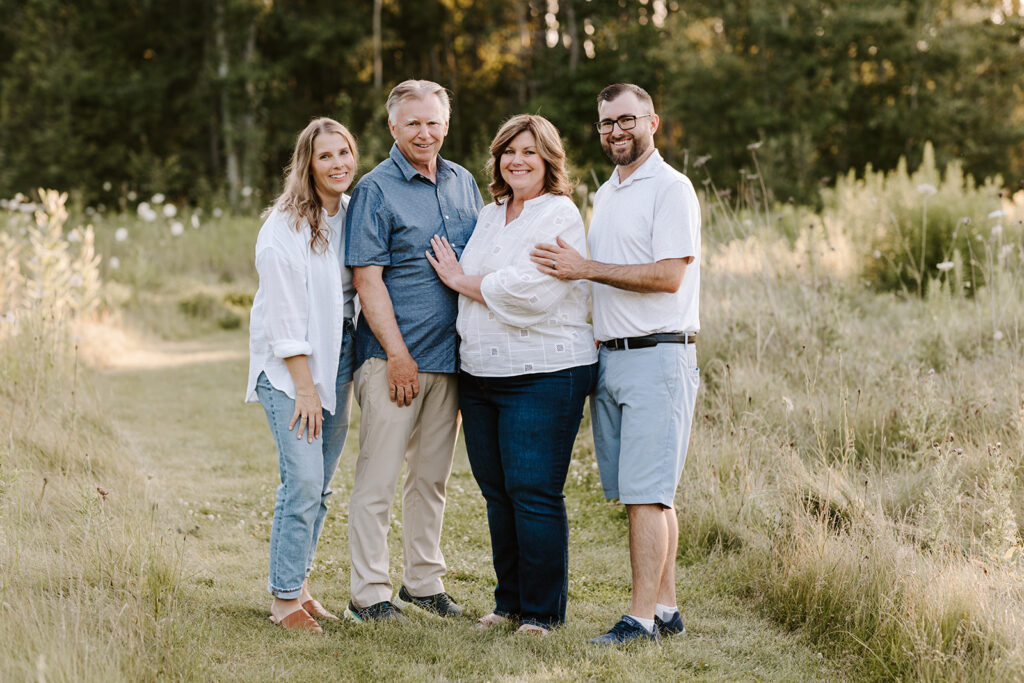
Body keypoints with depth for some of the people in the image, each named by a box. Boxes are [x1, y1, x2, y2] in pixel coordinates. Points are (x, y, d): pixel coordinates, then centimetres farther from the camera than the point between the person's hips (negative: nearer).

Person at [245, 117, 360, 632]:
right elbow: (284, 313, -13)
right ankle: (285, 599, -1)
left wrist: (351, 372, 7)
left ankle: (297, 585, 19)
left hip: (338, 358, 6)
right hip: (290, 364, -6)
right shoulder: (285, 227, -11)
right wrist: (305, 387, -14)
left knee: (320, 486, 8)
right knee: (303, 483, -11)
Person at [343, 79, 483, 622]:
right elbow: (367, 278, -11)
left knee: (432, 477, 13)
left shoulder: (463, 184, 12)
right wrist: (398, 354, -17)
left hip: (449, 355, 6)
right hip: (394, 357, -6)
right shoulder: (376, 190, -6)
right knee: (377, 479, -4)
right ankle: (369, 593, 3)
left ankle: (424, 581, 24)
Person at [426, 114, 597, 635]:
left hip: (544, 373, -7)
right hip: (481, 373, 7)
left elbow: (528, 291, -18)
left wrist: (460, 280, -6)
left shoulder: (560, 216, -7)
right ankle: (509, 600, 22)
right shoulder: (489, 215, 17)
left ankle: (542, 609, 4)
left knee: (534, 492, -6)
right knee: (497, 491, 10)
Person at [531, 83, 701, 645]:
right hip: (609, 358, 8)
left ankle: (642, 616, -8)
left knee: (647, 492, -10)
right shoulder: (606, 194, 20)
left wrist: (586, 268, -16)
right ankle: (666, 607, 15)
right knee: (643, 491, 9)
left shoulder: (670, 188, -7)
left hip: (657, 355, -8)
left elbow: (668, 276, -17)